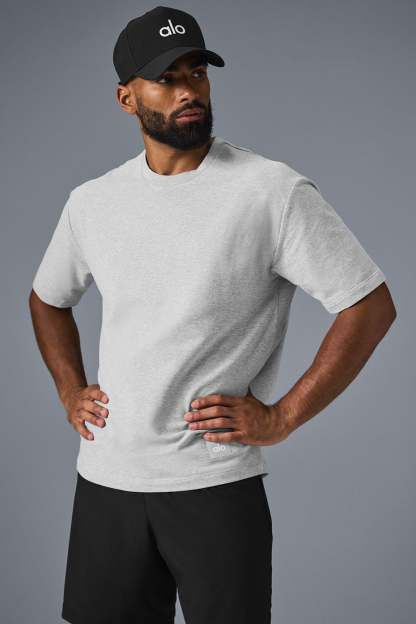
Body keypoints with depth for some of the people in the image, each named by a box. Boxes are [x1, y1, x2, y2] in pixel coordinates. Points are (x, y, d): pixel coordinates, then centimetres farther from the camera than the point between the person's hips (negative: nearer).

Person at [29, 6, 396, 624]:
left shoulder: (276, 191, -9)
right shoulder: (92, 202, 6)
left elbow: (371, 306, -10)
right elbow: (48, 300, 24)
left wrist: (281, 417, -11)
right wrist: (71, 393, 10)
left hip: (216, 484, -4)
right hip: (105, 480, 4)